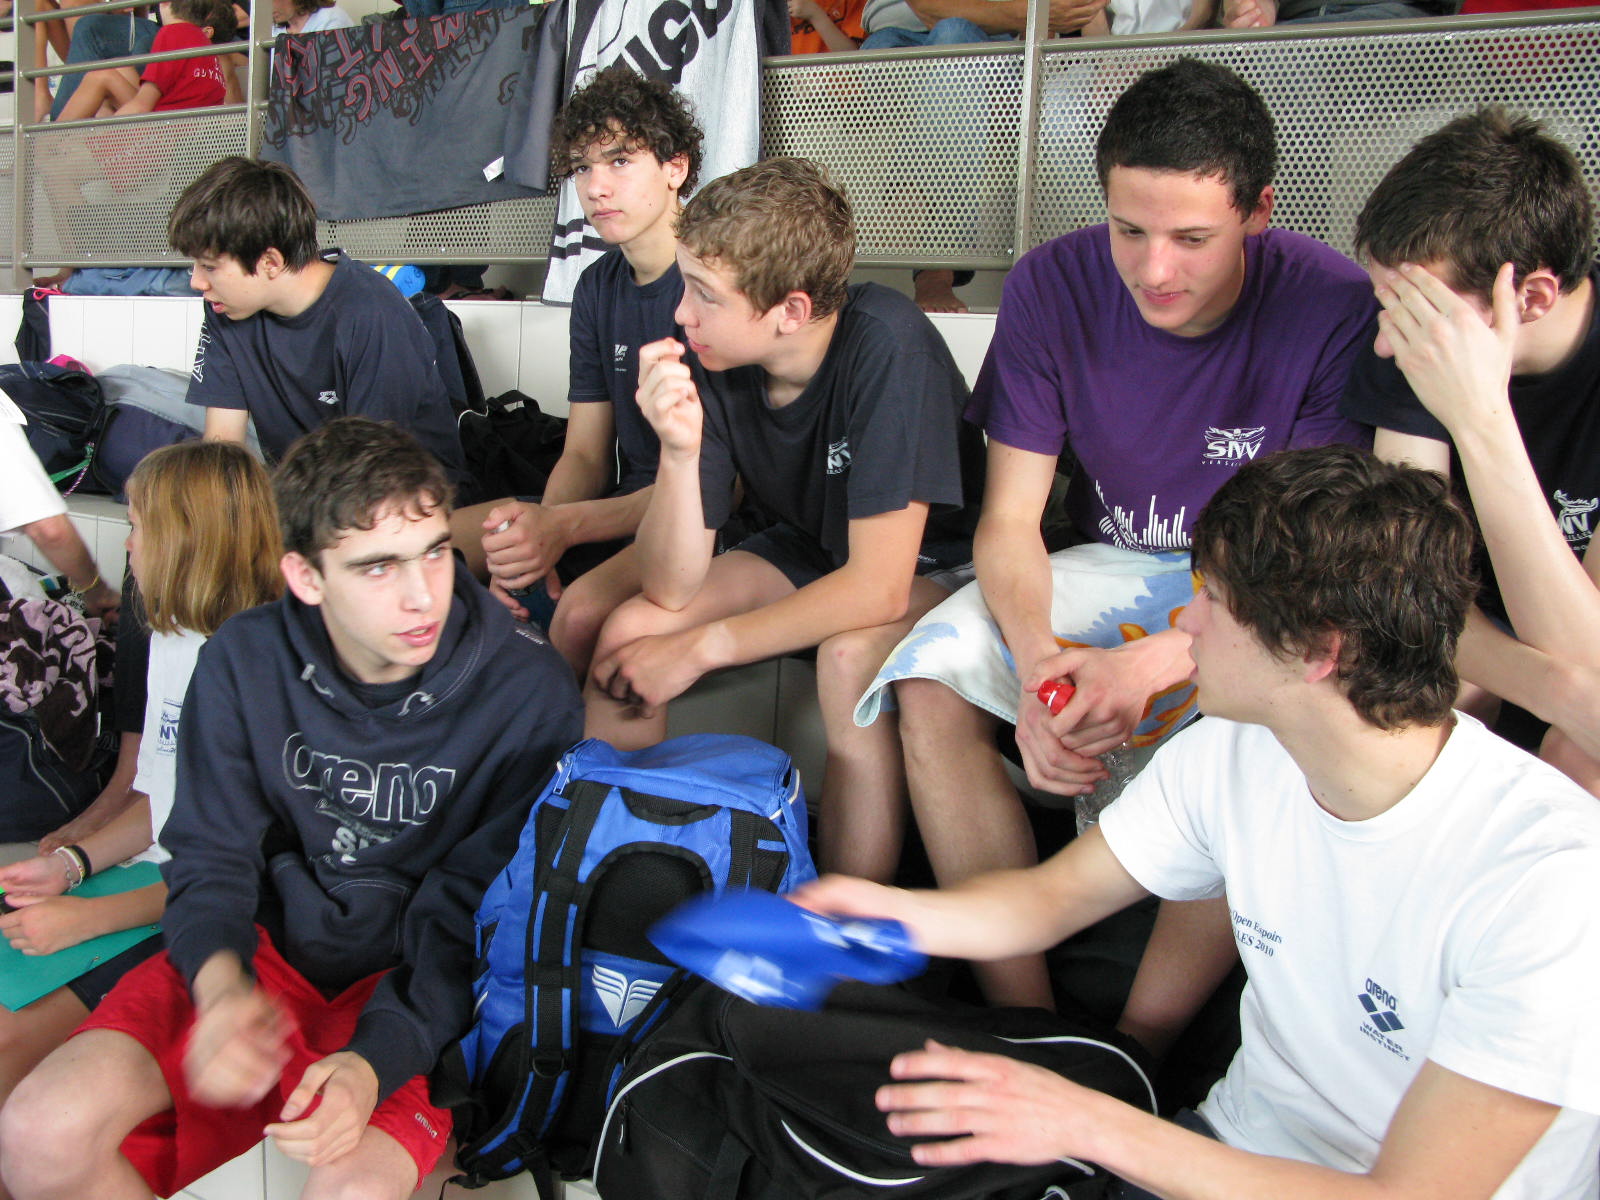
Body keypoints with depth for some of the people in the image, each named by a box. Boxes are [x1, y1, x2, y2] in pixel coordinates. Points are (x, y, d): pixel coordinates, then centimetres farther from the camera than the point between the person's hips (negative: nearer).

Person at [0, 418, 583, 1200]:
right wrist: (219, 984, -22)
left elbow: (486, 913, -14)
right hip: (266, 952, 4)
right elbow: (210, 856, 0)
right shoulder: (245, 660, -5)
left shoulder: (525, 689, -17)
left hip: (416, 991, -3)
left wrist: (377, 1059, -27)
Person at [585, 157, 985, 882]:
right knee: (629, 631, -14)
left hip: (927, 565, -5)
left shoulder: (886, 346, -31)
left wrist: (701, 648, -24)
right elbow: (670, 589, -17)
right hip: (810, 551, 5)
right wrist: (680, 452, -34)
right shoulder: (705, 361, -17)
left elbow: (879, 585, -31)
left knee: (848, 658, -35)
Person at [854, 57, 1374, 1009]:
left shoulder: (1335, 307, -17)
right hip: (1113, 566, 3)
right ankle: (1023, 1018, -17)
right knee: (933, 682, -23)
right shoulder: (1054, 287, -9)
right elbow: (1009, 520, -8)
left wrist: (1152, 664, -34)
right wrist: (1037, 658, -29)